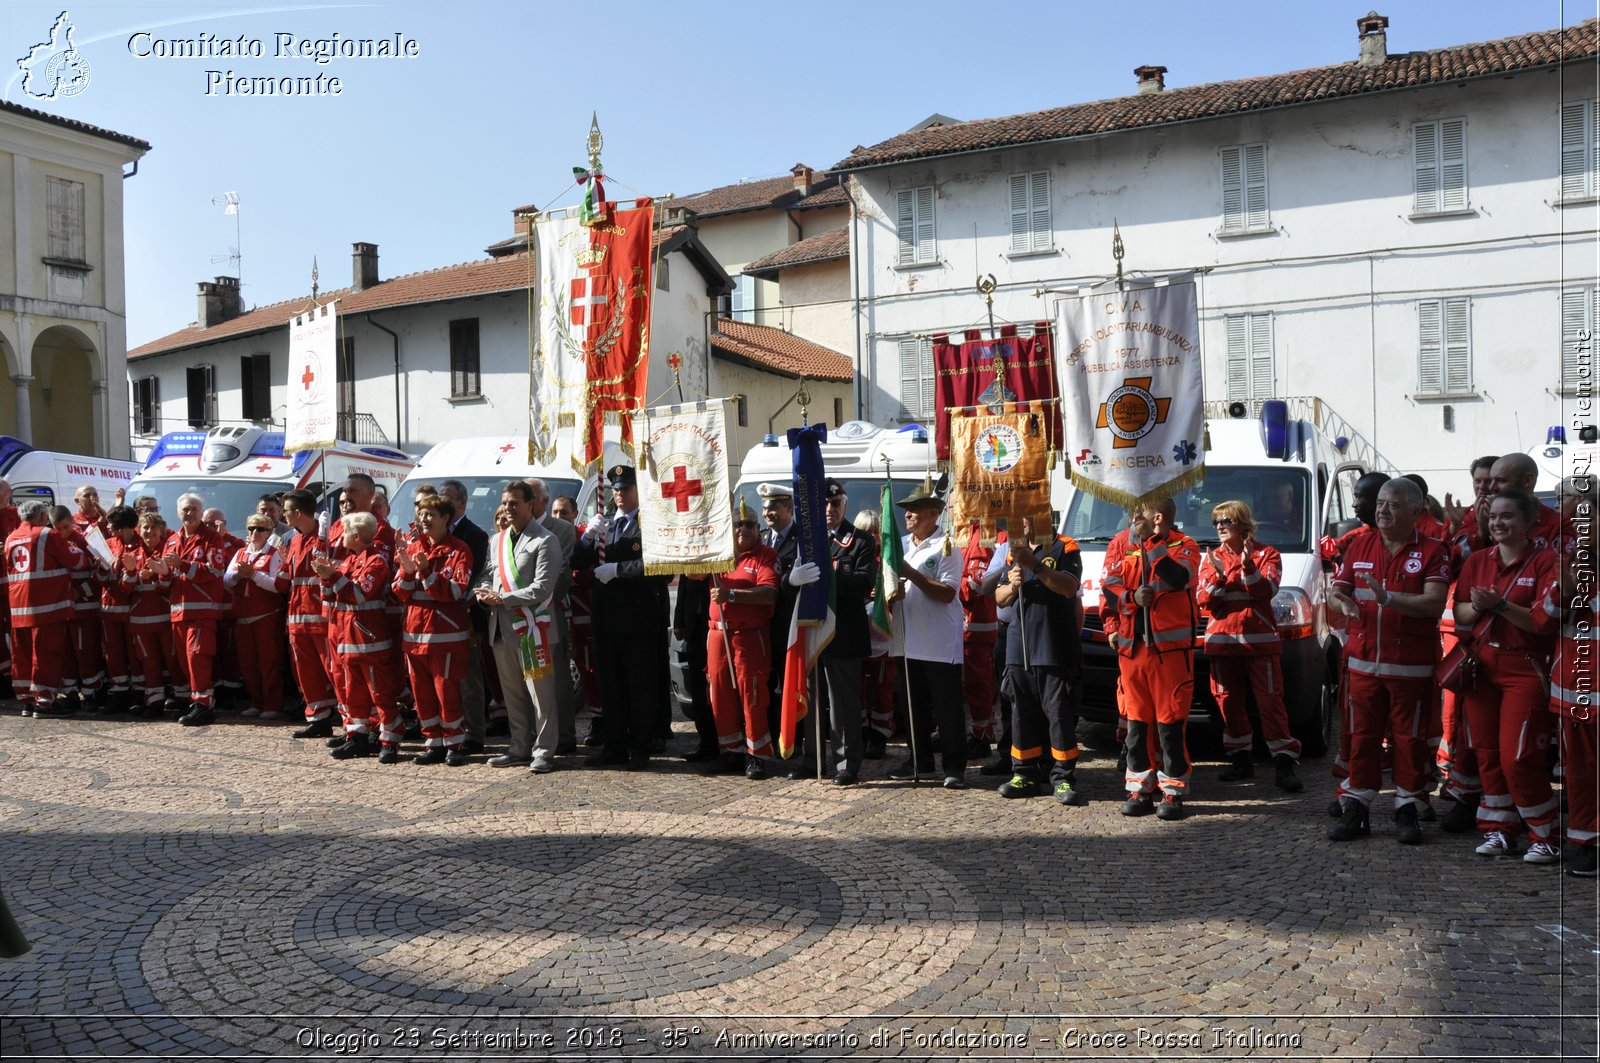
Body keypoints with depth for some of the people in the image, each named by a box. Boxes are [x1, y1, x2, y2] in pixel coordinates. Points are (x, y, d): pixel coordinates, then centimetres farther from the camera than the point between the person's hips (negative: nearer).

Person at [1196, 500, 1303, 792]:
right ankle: (1241, 759, 20)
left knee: (1270, 701, -6)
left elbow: (1267, 591, -11)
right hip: (1222, 640, 4)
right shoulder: (1212, 557, 11)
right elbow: (1202, 599, 1)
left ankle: (1284, 765, -4)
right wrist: (1217, 576, -15)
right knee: (1229, 702, 7)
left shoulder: (1266, 553, 2)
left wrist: (1248, 566, -23)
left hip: (1260, 640, -3)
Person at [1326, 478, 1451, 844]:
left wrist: (1389, 598, -28)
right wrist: (1341, 601, -14)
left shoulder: (1431, 550, -3)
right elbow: (1336, 590, 10)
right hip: (1363, 660, 3)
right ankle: (1356, 807, 14)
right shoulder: (1359, 545, 9)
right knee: (1362, 736, 7)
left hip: (1411, 665, -3)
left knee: (1410, 739, 4)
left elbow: (1435, 603, -15)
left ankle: (1408, 810, 16)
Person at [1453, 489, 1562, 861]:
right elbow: (1459, 613, 9)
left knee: (1518, 758, -8)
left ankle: (1546, 837, 8)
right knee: (1488, 754, 9)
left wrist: (1500, 604, -22)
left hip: (1524, 670, -5)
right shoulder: (1477, 560, 10)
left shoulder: (1546, 561, -6)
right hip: (1481, 667, 5)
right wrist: (1477, 608, -11)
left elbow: (1545, 621, -14)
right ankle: (1498, 830, 20)